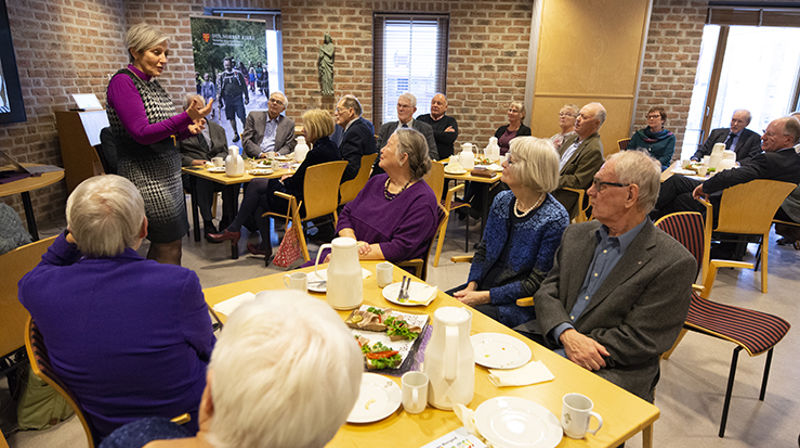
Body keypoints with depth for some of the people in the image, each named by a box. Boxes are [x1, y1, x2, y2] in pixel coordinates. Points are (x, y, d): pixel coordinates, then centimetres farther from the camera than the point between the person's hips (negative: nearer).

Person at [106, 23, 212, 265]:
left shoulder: (153, 84, 14)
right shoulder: (122, 81, -12)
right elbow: (142, 134, -21)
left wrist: (188, 129, -1)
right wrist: (186, 116, -30)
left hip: (169, 173, 9)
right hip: (146, 176, -8)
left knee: (162, 245, 13)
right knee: (169, 249, -4)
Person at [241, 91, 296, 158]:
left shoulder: (289, 123, 13)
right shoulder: (254, 116, 10)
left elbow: (289, 146, 9)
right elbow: (246, 140, 2)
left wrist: (278, 154, -12)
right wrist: (260, 154, -13)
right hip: (254, 158, 0)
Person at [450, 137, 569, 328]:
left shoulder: (555, 219, -16)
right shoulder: (502, 200, 4)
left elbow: (536, 283, -15)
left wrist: (484, 297, -18)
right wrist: (471, 286, -6)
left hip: (520, 304, -6)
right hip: (484, 287, 6)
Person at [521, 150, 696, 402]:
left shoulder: (674, 263, -9)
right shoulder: (577, 235, 11)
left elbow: (638, 339, -13)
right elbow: (547, 291, 6)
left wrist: (559, 355, -17)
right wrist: (566, 334, -16)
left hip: (613, 370, -6)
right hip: (552, 339, 6)